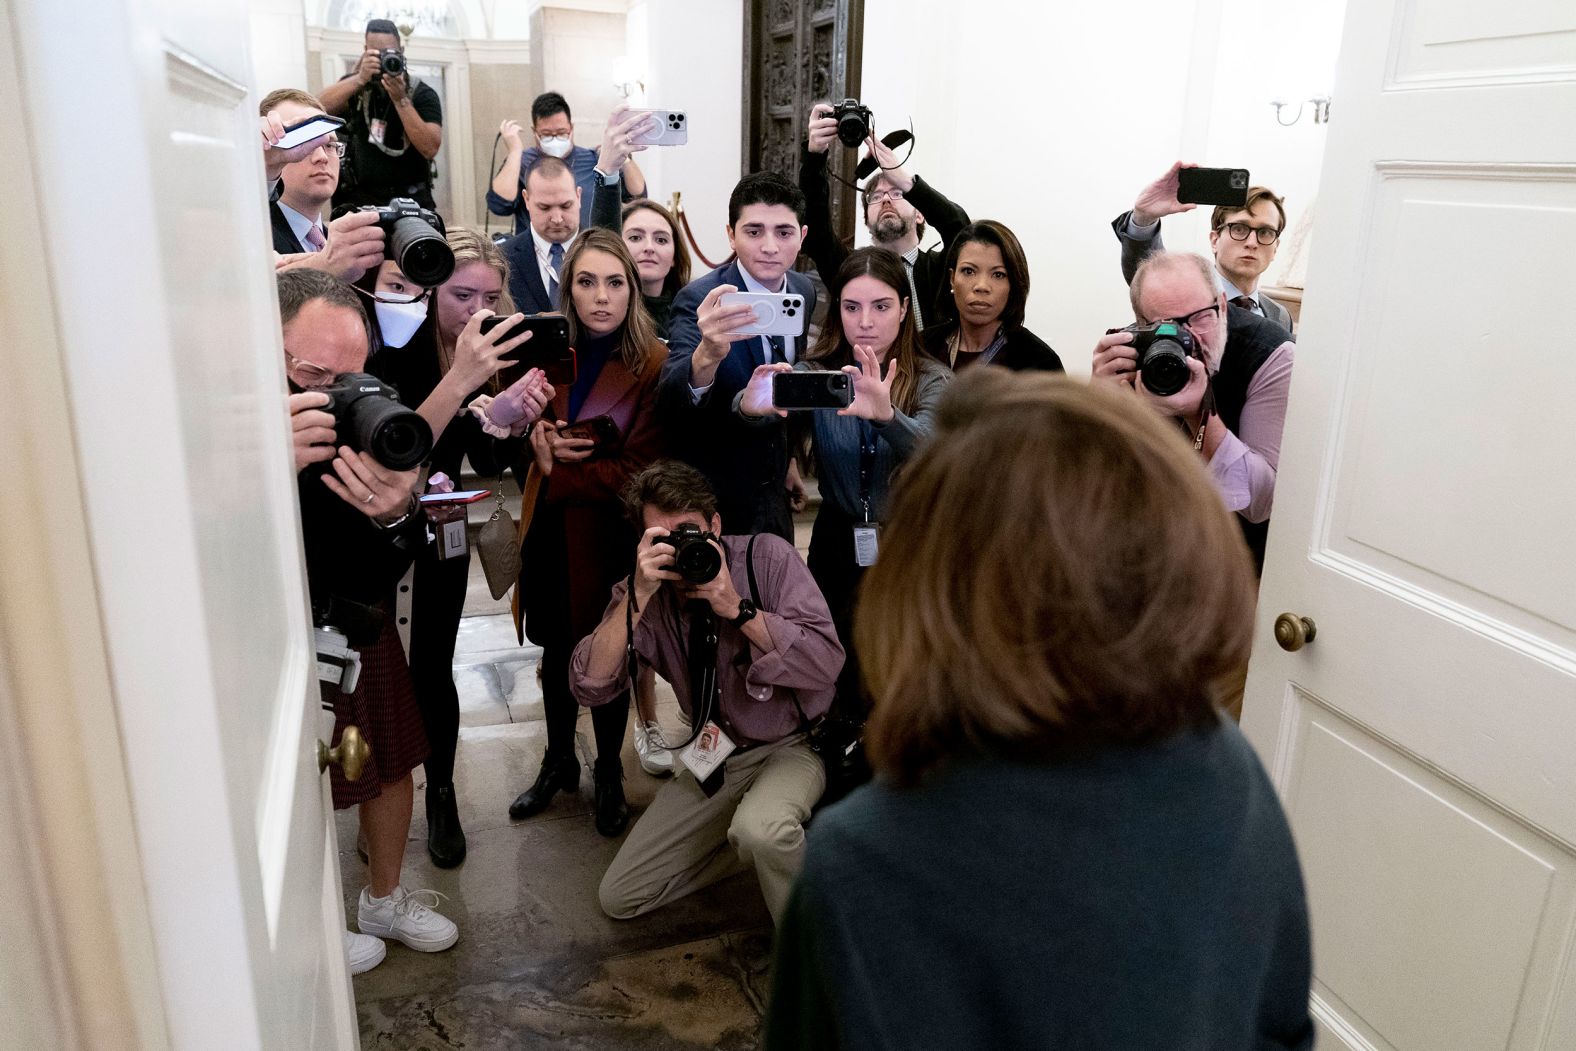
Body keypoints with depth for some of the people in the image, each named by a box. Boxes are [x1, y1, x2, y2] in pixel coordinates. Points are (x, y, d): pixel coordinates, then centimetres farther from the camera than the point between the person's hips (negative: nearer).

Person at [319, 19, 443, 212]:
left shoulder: (422, 93, 0)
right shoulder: (353, 84, 10)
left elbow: (430, 148, -14)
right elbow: (323, 105, -11)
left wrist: (401, 99, -20)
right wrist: (360, 78, -23)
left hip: (410, 197, -1)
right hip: (359, 199, 2)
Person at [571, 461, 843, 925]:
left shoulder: (767, 556, -14)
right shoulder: (643, 595, -6)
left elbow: (825, 664, -22)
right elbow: (589, 687, -18)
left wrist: (736, 608, -29)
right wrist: (638, 595, -28)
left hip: (793, 744, -4)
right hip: (716, 759, 5)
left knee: (759, 829, -38)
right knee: (618, 898, 3)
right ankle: (768, 845, 14)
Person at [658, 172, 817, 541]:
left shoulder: (804, 291, -3)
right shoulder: (698, 299, -22)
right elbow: (671, 404, -36)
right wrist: (707, 354, -56)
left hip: (774, 494, 6)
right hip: (715, 501, -6)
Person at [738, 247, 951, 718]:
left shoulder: (932, 380, -8)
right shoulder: (815, 372, -3)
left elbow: (927, 446, -28)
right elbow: (752, 406, -22)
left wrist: (885, 414, -50)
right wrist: (753, 404, -47)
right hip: (837, 545, 1)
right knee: (839, 679, 10)